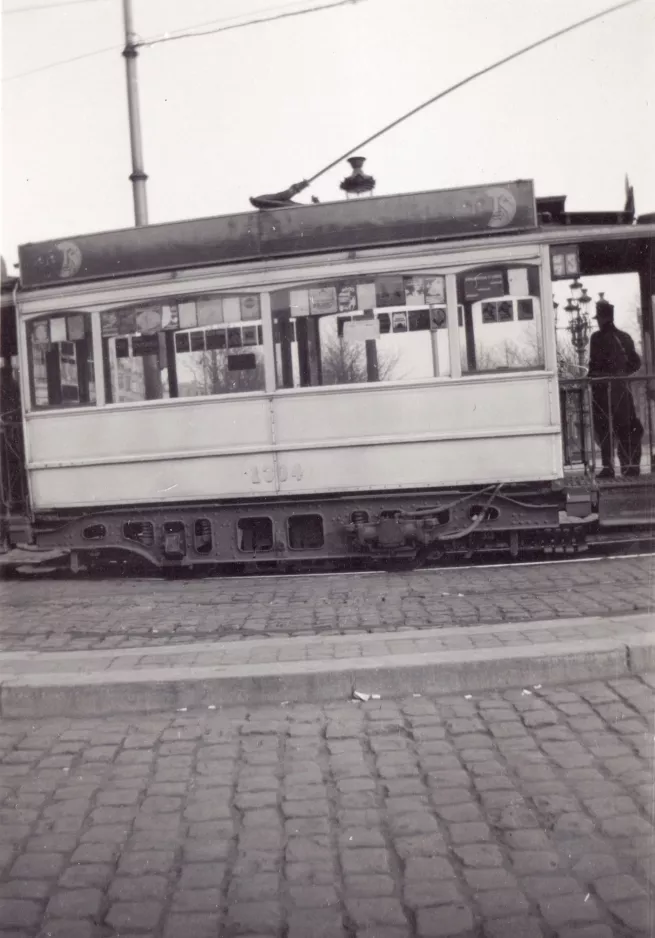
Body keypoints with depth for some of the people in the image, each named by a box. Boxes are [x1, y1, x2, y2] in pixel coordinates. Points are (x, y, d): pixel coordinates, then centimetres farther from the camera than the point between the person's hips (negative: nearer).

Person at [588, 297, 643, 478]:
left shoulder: (597, 337, -8)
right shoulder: (624, 337, 9)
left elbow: (595, 364, -14)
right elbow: (636, 363, 11)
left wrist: (591, 377, 3)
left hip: (603, 387, -5)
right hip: (622, 387, 5)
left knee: (604, 429, -2)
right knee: (626, 427, 11)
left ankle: (608, 466, -5)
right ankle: (631, 464, 12)